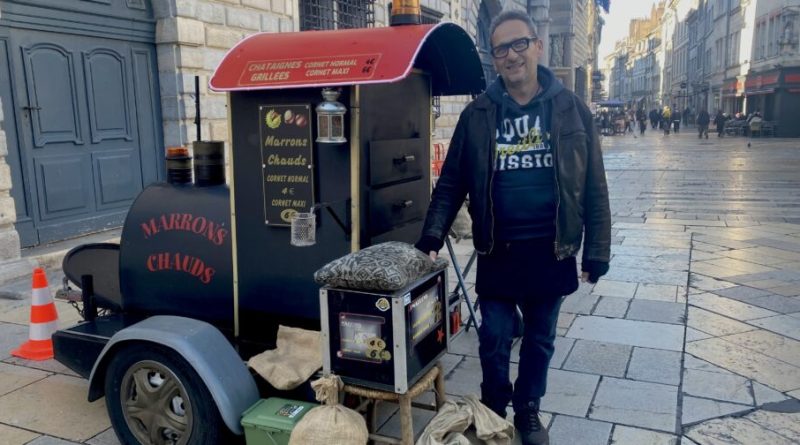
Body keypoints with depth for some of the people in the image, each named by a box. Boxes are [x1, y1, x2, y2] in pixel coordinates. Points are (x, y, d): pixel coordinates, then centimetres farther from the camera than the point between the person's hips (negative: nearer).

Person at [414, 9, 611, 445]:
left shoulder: (569, 107, -2)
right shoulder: (477, 114, -1)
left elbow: (593, 185, 0)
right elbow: (451, 181, 1)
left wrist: (597, 249, -2)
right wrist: (432, 234, -9)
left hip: (551, 251, 1)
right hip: (497, 251, 0)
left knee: (539, 340, 15)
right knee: (494, 340, 9)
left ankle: (528, 410, 38)